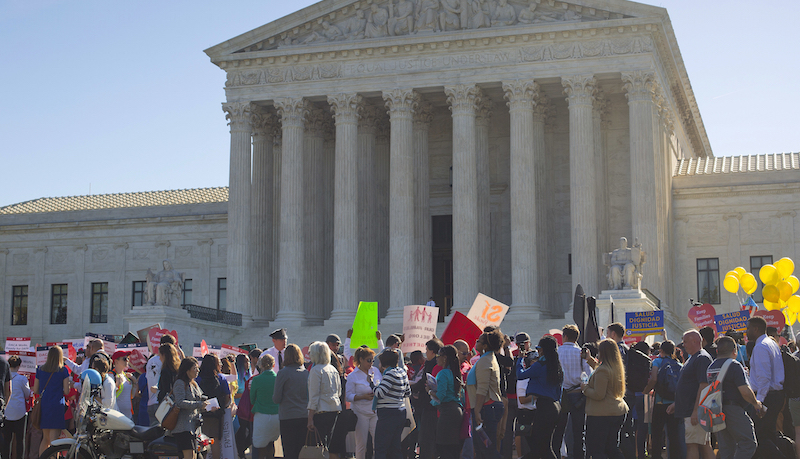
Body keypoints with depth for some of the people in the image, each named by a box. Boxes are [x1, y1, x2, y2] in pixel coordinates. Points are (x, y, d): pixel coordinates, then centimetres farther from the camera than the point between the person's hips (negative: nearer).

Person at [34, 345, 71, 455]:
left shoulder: (40, 370, 7)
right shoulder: (63, 371, -4)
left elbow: (35, 391, 10)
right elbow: (66, 391, -6)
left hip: (43, 405, 4)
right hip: (57, 406, -4)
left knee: (46, 438, 16)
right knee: (54, 440, -5)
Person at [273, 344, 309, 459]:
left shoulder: (283, 373, -8)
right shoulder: (306, 372, 4)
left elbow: (276, 399, -7)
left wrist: (274, 396, 14)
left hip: (288, 416, -4)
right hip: (305, 415, 4)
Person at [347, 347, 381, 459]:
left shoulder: (376, 371, 9)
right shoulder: (352, 376, -4)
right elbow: (348, 396, -7)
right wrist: (363, 396, -18)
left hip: (376, 411, 4)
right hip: (361, 413, -3)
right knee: (361, 443, 1)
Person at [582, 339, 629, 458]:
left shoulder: (602, 370, -18)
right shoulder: (617, 368, 10)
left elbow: (598, 395, -20)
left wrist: (585, 388, -5)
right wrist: (591, 361, 37)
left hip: (601, 414, -9)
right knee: (611, 448, 15)